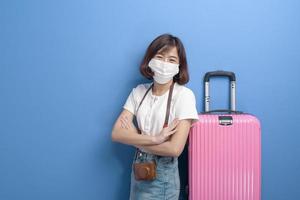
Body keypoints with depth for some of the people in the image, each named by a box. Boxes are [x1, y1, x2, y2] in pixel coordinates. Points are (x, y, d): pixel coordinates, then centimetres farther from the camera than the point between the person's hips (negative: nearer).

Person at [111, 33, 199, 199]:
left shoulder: (184, 95, -15)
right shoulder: (138, 92, 0)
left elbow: (174, 149, -22)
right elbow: (116, 133, -9)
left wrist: (133, 138, -12)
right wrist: (154, 138, -21)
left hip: (163, 175, -4)